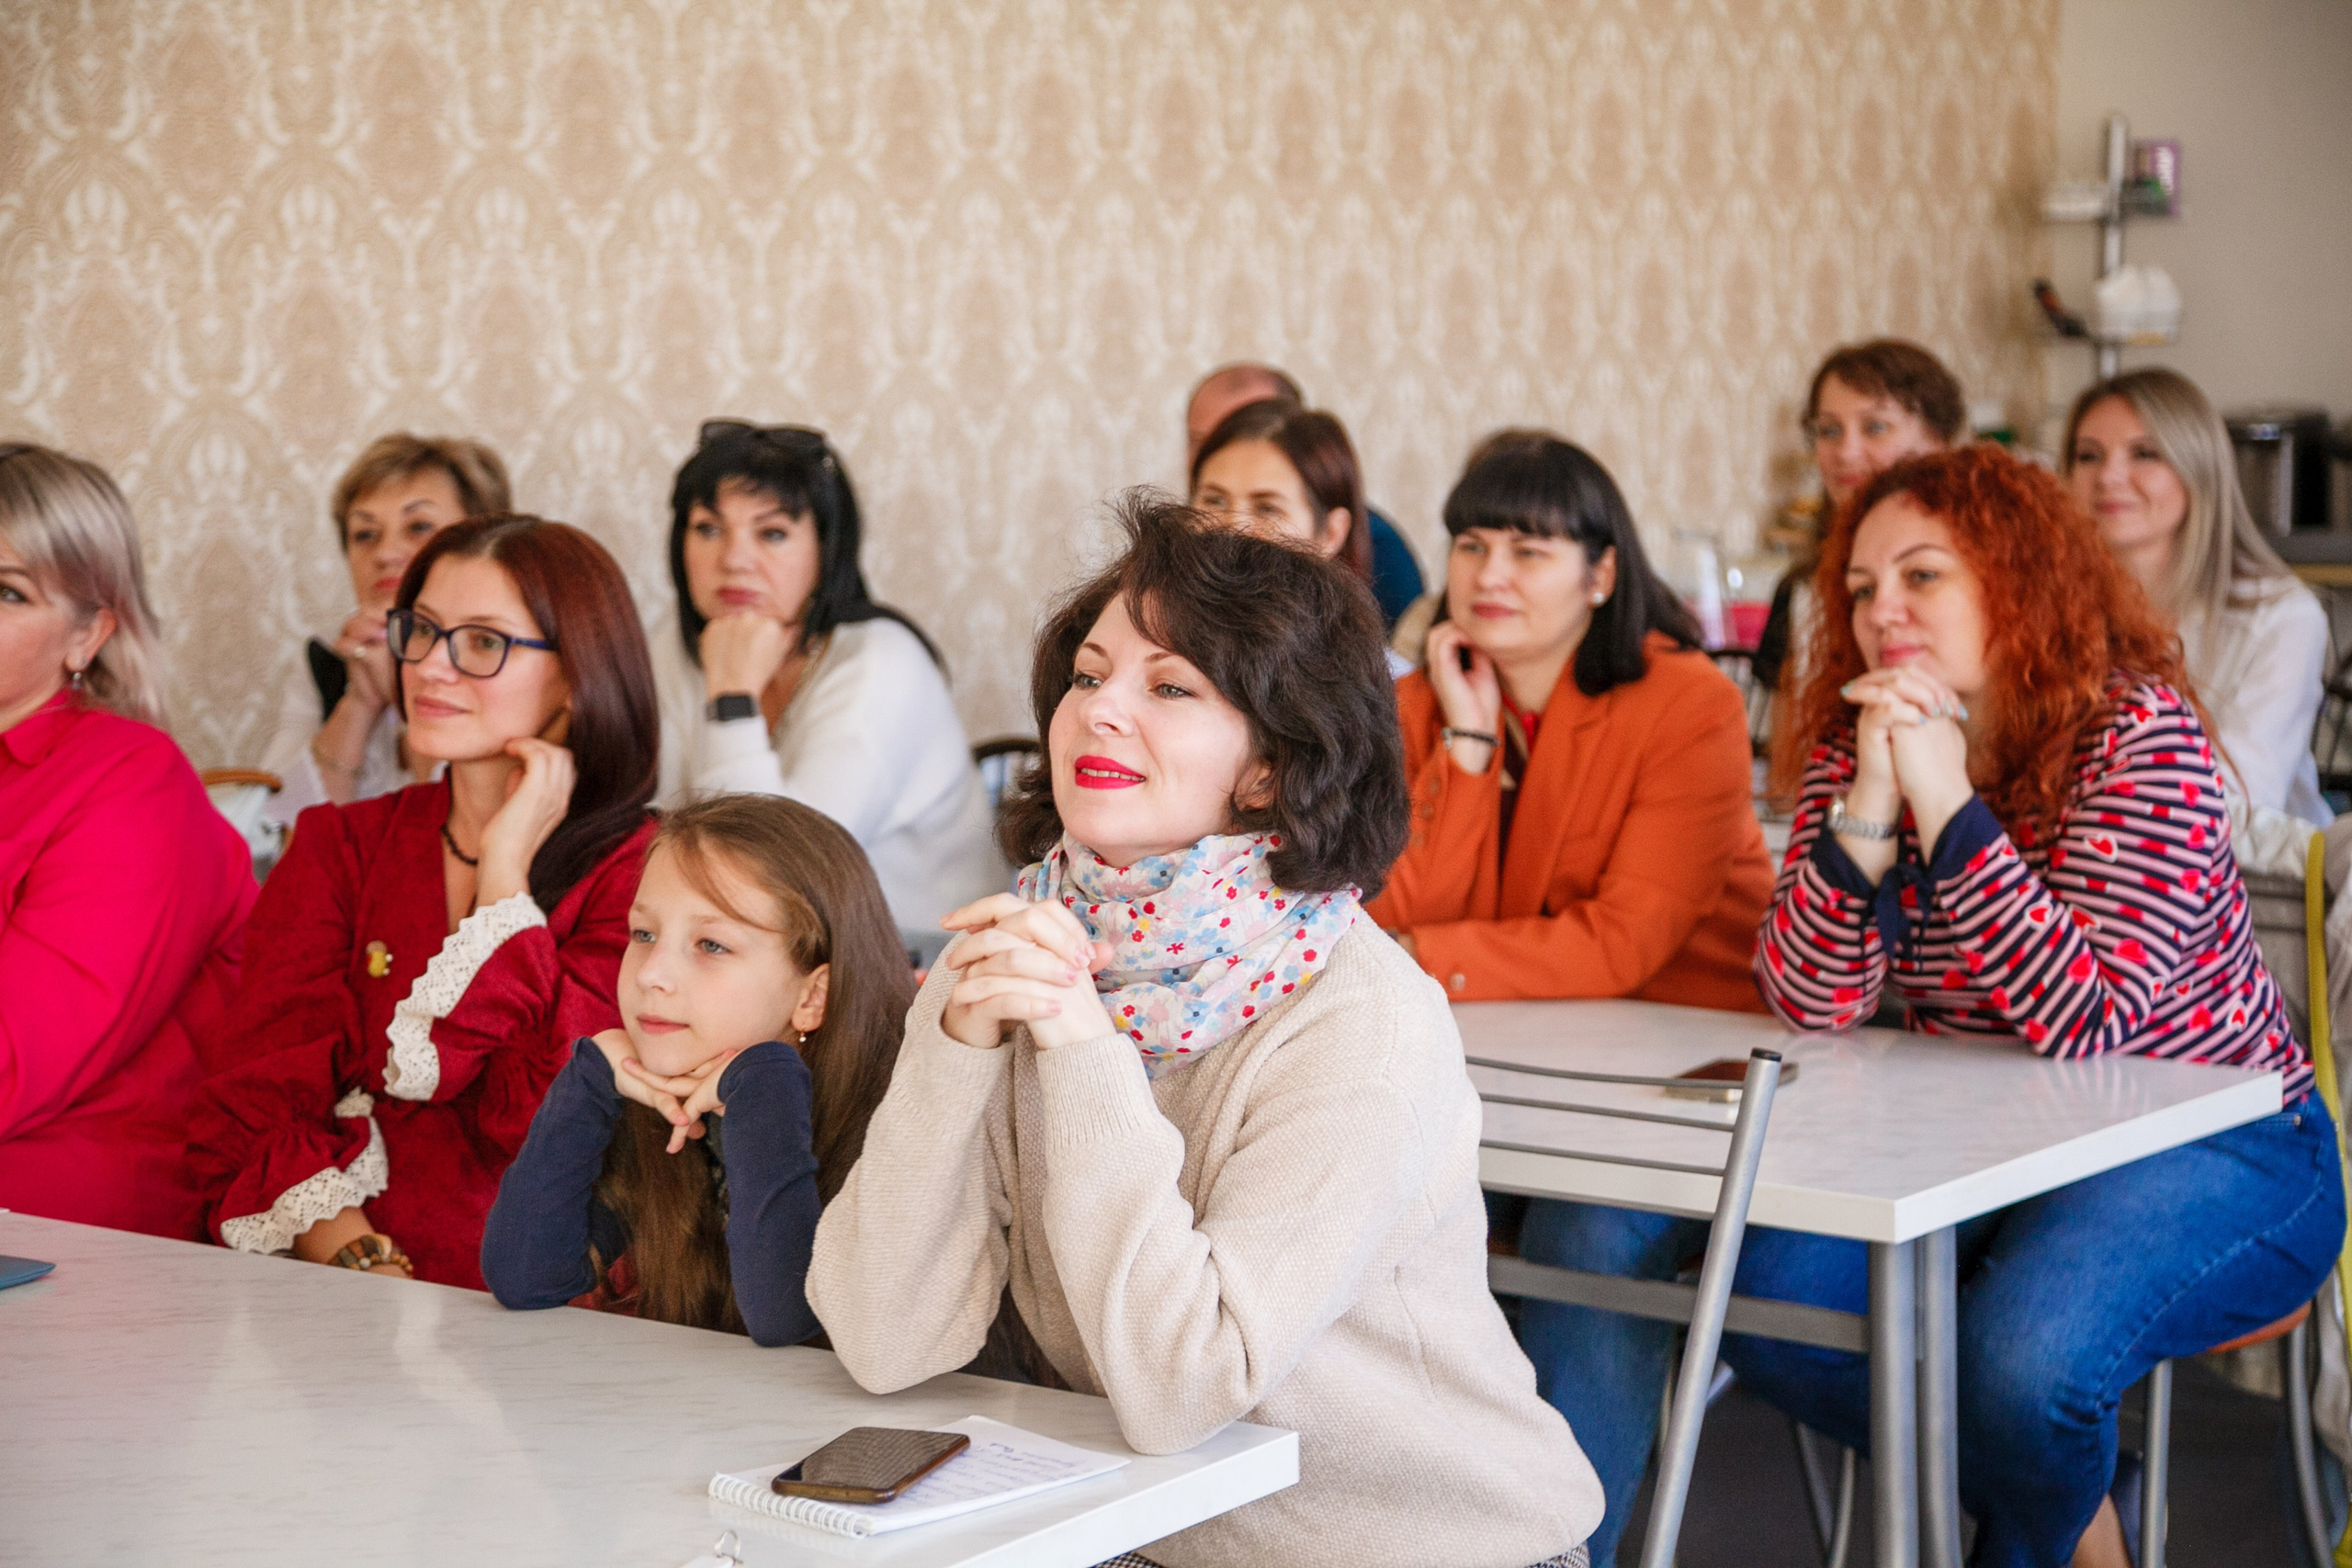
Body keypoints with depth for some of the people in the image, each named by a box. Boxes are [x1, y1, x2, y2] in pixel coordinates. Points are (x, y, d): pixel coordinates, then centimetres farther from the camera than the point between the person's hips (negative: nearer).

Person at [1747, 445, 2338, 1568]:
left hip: (2215, 1150, -6)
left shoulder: (2141, 737, -18)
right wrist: (1868, 808, -24)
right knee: (1768, 1298, -16)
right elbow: (1810, 1004, -10)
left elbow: (2088, 1023, -28)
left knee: (2024, 1351, -32)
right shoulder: (1849, 749, -1)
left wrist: (1946, 803, -31)